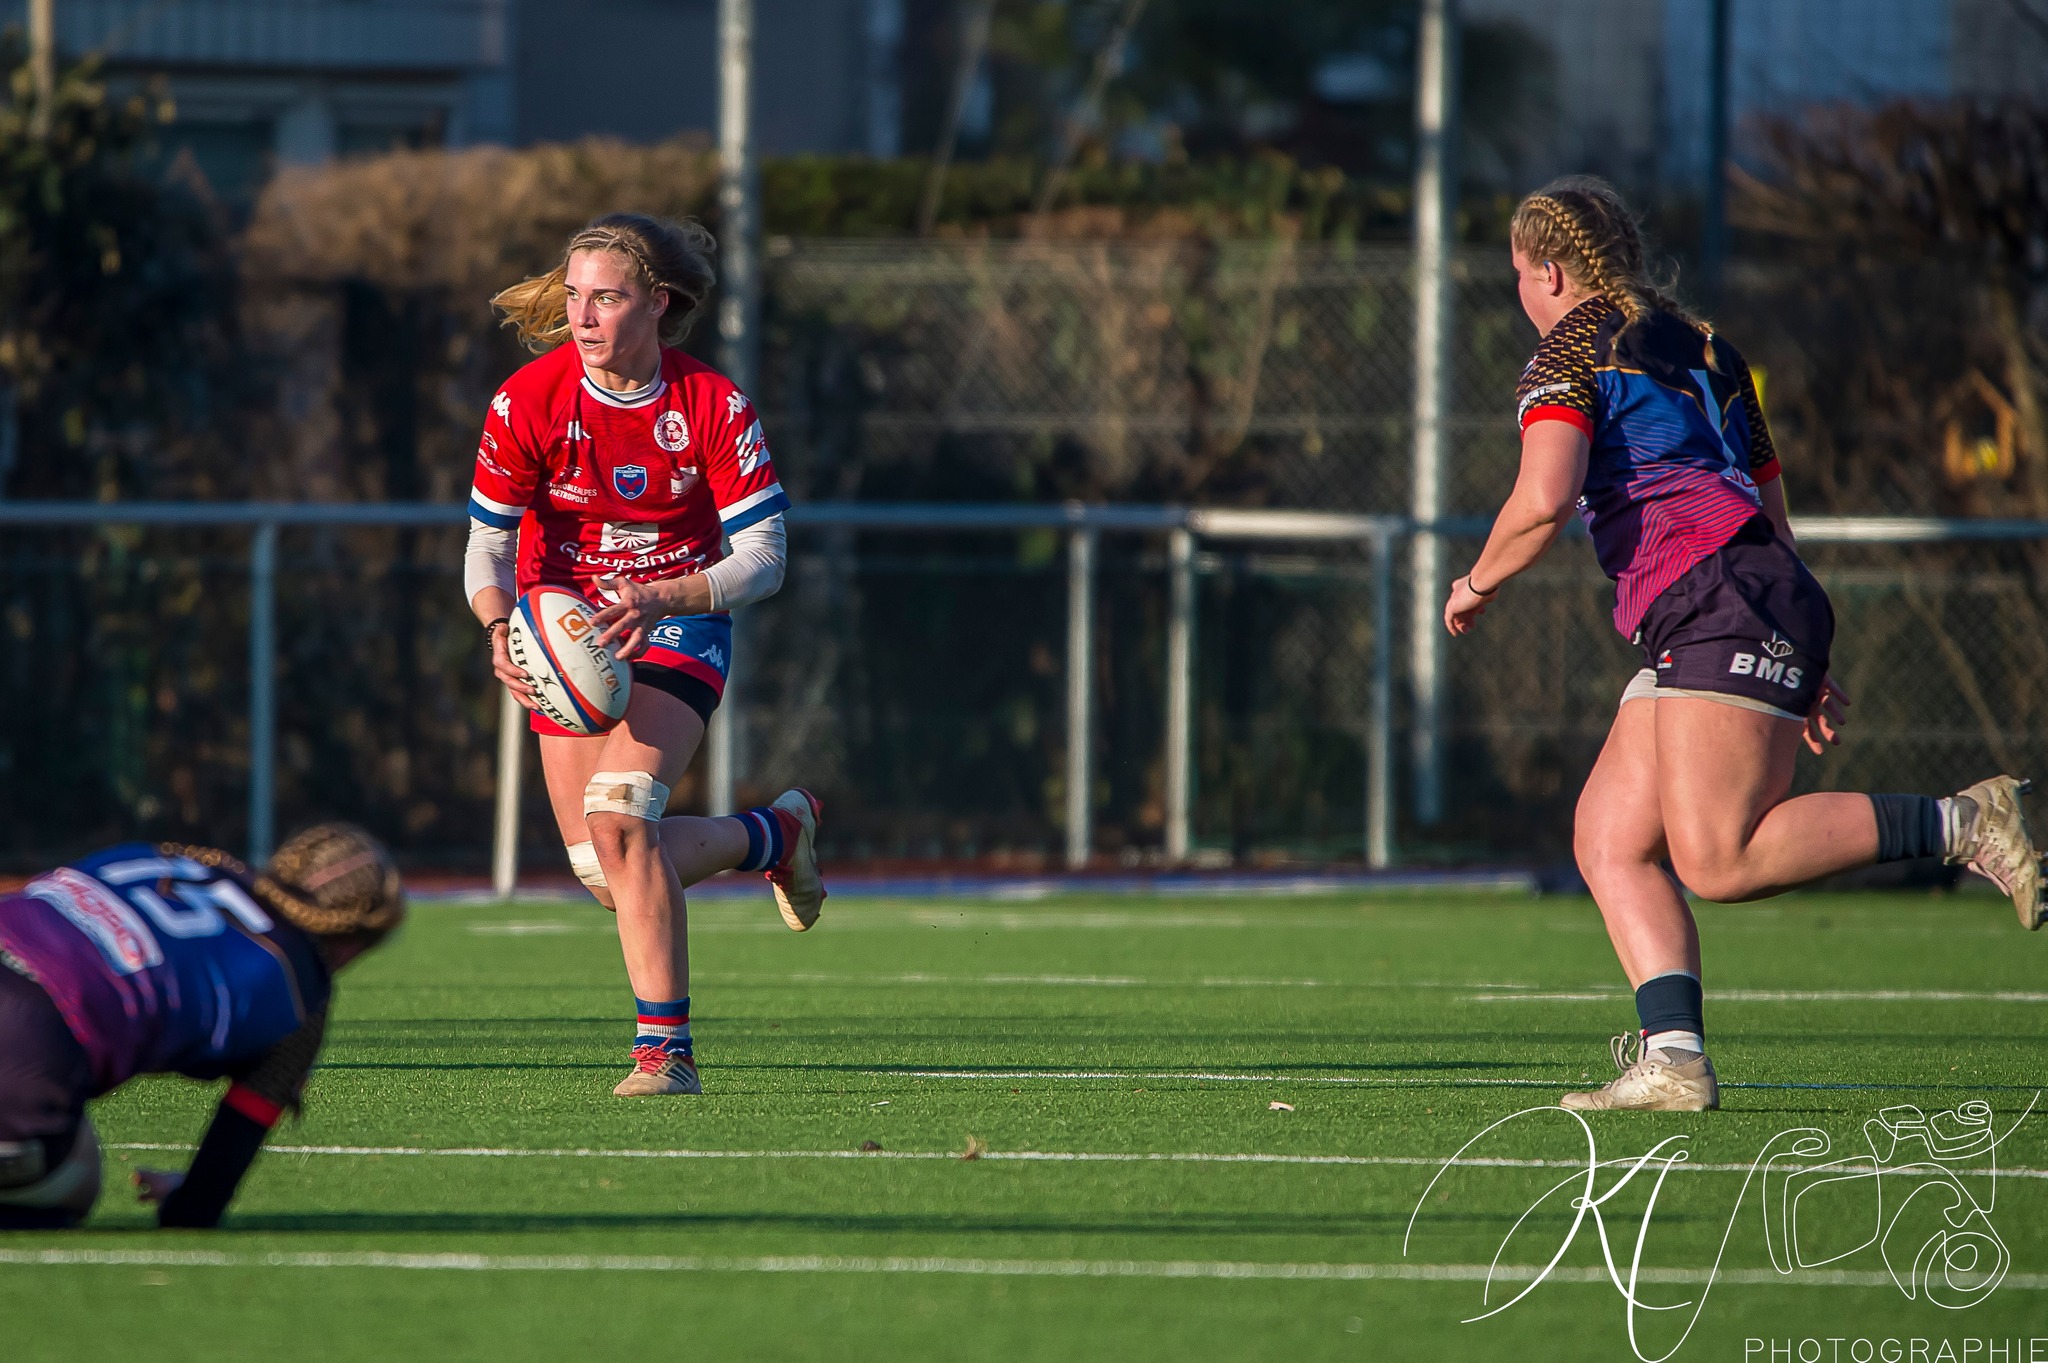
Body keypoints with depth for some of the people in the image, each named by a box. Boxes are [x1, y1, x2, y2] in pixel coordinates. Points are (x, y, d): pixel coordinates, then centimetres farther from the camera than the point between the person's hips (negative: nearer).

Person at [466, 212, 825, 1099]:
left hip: (678, 624, -3)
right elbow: (488, 545, -9)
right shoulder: (527, 402, -14)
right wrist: (501, 632, -30)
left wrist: (659, 600, -32)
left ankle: (665, 1049, -19)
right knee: (607, 874, 3)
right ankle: (774, 834, 34)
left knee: (619, 818, -27)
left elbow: (761, 558, -15)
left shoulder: (715, 408, -16)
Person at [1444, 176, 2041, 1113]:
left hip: (1727, 602, -10)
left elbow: (1541, 503, -13)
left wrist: (1477, 586, 6)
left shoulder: (1570, 350, 2)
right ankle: (1674, 1057, -11)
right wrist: (1808, 670, 31)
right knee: (1608, 841, 4)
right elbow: (1771, 513, 30)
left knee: (1717, 860, -19)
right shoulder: (1701, 350, 28)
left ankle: (1962, 825, -19)